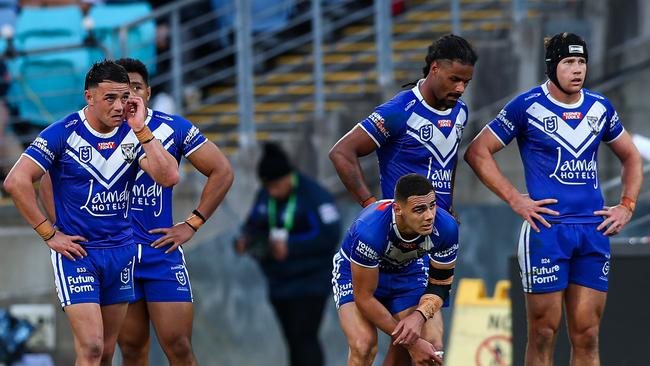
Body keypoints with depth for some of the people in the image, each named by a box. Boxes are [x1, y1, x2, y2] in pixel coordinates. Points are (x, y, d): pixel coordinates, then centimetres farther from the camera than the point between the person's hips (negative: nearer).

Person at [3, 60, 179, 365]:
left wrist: (141, 130, -15)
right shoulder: (64, 133, -11)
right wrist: (49, 235, -12)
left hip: (121, 251, 5)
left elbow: (168, 177, -10)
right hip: (77, 252, -5)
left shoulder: (133, 133, 2)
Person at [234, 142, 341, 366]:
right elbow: (254, 225, 15)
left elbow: (330, 236, -21)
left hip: (310, 282, -7)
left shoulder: (313, 196, -16)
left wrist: (290, 247, -27)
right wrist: (245, 239, -9)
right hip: (280, 284, 7)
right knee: (293, 341, 7)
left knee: (304, 338, -16)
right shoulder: (265, 195, 6)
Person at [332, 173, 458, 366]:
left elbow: (440, 284, -12)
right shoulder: (369, 230, -40)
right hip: (356, 271, -4)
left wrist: (419, 316, -33)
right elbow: (364, 298, -29)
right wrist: (410, 342, -28)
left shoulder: (445, 226, -29)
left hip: (407, 270, 4)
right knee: (364, 346, -24)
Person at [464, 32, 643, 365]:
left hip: (594, 230, 4)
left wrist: (627, 206, 11)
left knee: (586, 335, 3)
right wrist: (514, 200, -7)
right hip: (546, 227, -4)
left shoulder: (600, 107, 11)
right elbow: (477, 152, 0)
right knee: (544, 332, -4)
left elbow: (631, 157, 25)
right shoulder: (527, 106, -2)